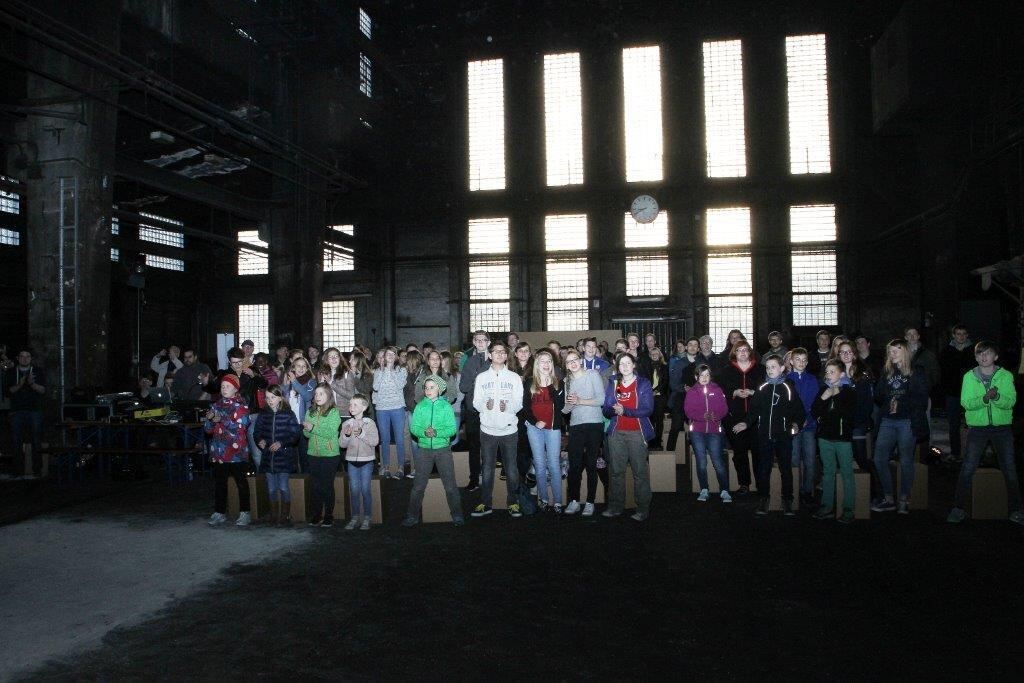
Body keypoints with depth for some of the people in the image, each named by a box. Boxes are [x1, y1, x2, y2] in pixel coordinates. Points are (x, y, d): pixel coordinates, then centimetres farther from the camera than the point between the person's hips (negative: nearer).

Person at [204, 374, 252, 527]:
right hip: (219, 451, 5)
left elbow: (240, 427, -15)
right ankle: (219, 513, 18)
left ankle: (244, 513, 7)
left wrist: (222, 420, -22)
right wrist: (209, 419, -9)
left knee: (241, 482, 1)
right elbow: (208, 429, 12)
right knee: (219, 483, 9)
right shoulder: (216, 405, 13)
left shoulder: (241, 406, -2)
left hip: (236, 451, -5)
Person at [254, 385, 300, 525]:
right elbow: (257, 431, 12)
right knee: (271, 489, 10)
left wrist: (281, 443, -19)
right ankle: (275, 516, 22)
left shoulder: (288, 414, -7)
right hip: (268, 457, 4)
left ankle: (286, 516, 13)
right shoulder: (263, 414, 5)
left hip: (284, 457, -4)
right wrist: (260, 440, -8)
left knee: (283, 487, -2)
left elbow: (295, 435, -7)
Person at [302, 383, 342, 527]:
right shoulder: (311, 411, 8)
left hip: (330, 454, -5)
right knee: (316, 486, 10)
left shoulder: (334, 412, -8)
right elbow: (307, 434, 7)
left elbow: (331, 433, -18)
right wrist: (307, 430, -15)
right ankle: (316, 515, 19)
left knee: (328, 486, 3)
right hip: (314, 454, 5)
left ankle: (329, 516, 13)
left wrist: (313, 428, -23)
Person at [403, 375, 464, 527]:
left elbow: (452, 429, -7)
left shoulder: (446, 406, -3)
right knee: (418, 485, 6)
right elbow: (414, 427, -2)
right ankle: (412, 516, 17)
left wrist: (437, 432, -22)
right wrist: (424, 432, -21)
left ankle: (457, 516, 15)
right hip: (424, 450, 1)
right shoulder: (420, 406, 1)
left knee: (450, 485, 4)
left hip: (443, 449, -1)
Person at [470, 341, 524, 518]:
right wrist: (486, 405, -19)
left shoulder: (514, 377, 5)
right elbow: (476, 402, 3)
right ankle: (486, 503, 16)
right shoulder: (481, 377, 7)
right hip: (488, 429, 1)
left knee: (511, 468, 3)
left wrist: (508, 406, -20)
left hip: (509, 429, -1)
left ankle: (513, 502, 14)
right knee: (487, 468, 6)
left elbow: (519, 403, 1)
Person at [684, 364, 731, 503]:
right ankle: (704, 491, 11)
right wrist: (703, 416, -20)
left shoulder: (717, 390, 8)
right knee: (701, 462, 3)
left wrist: (715, 415, -18)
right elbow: (688, 411, -3)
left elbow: (724, 409, 2)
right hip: (697, 431, 1)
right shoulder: (691, 392, 7)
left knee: (718, 462, -7)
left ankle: (724, 491, -1)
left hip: (714, 431, -1)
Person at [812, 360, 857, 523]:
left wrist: (836, 396, -14)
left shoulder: (849, 391, -3)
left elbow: (850, 413, -15)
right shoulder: (823, 390, 8)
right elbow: (814, 412, 4)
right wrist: (823, 398, -10)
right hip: (825, 437, 5)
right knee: (827, 473, 12)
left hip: (843, 437, -4)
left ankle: (848, 509, 5)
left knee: (847, 473, -1)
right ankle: (827, 506, 20)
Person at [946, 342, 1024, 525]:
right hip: (977, 427, 0)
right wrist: (985, 398, -25)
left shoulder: (1006, 376, 0)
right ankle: (958, 508, 4)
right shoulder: (969, 377, 1)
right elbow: (966, 403, -9)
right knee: (967, 469, -4)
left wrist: (997, 397, -29)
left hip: (1002, 427, 1)